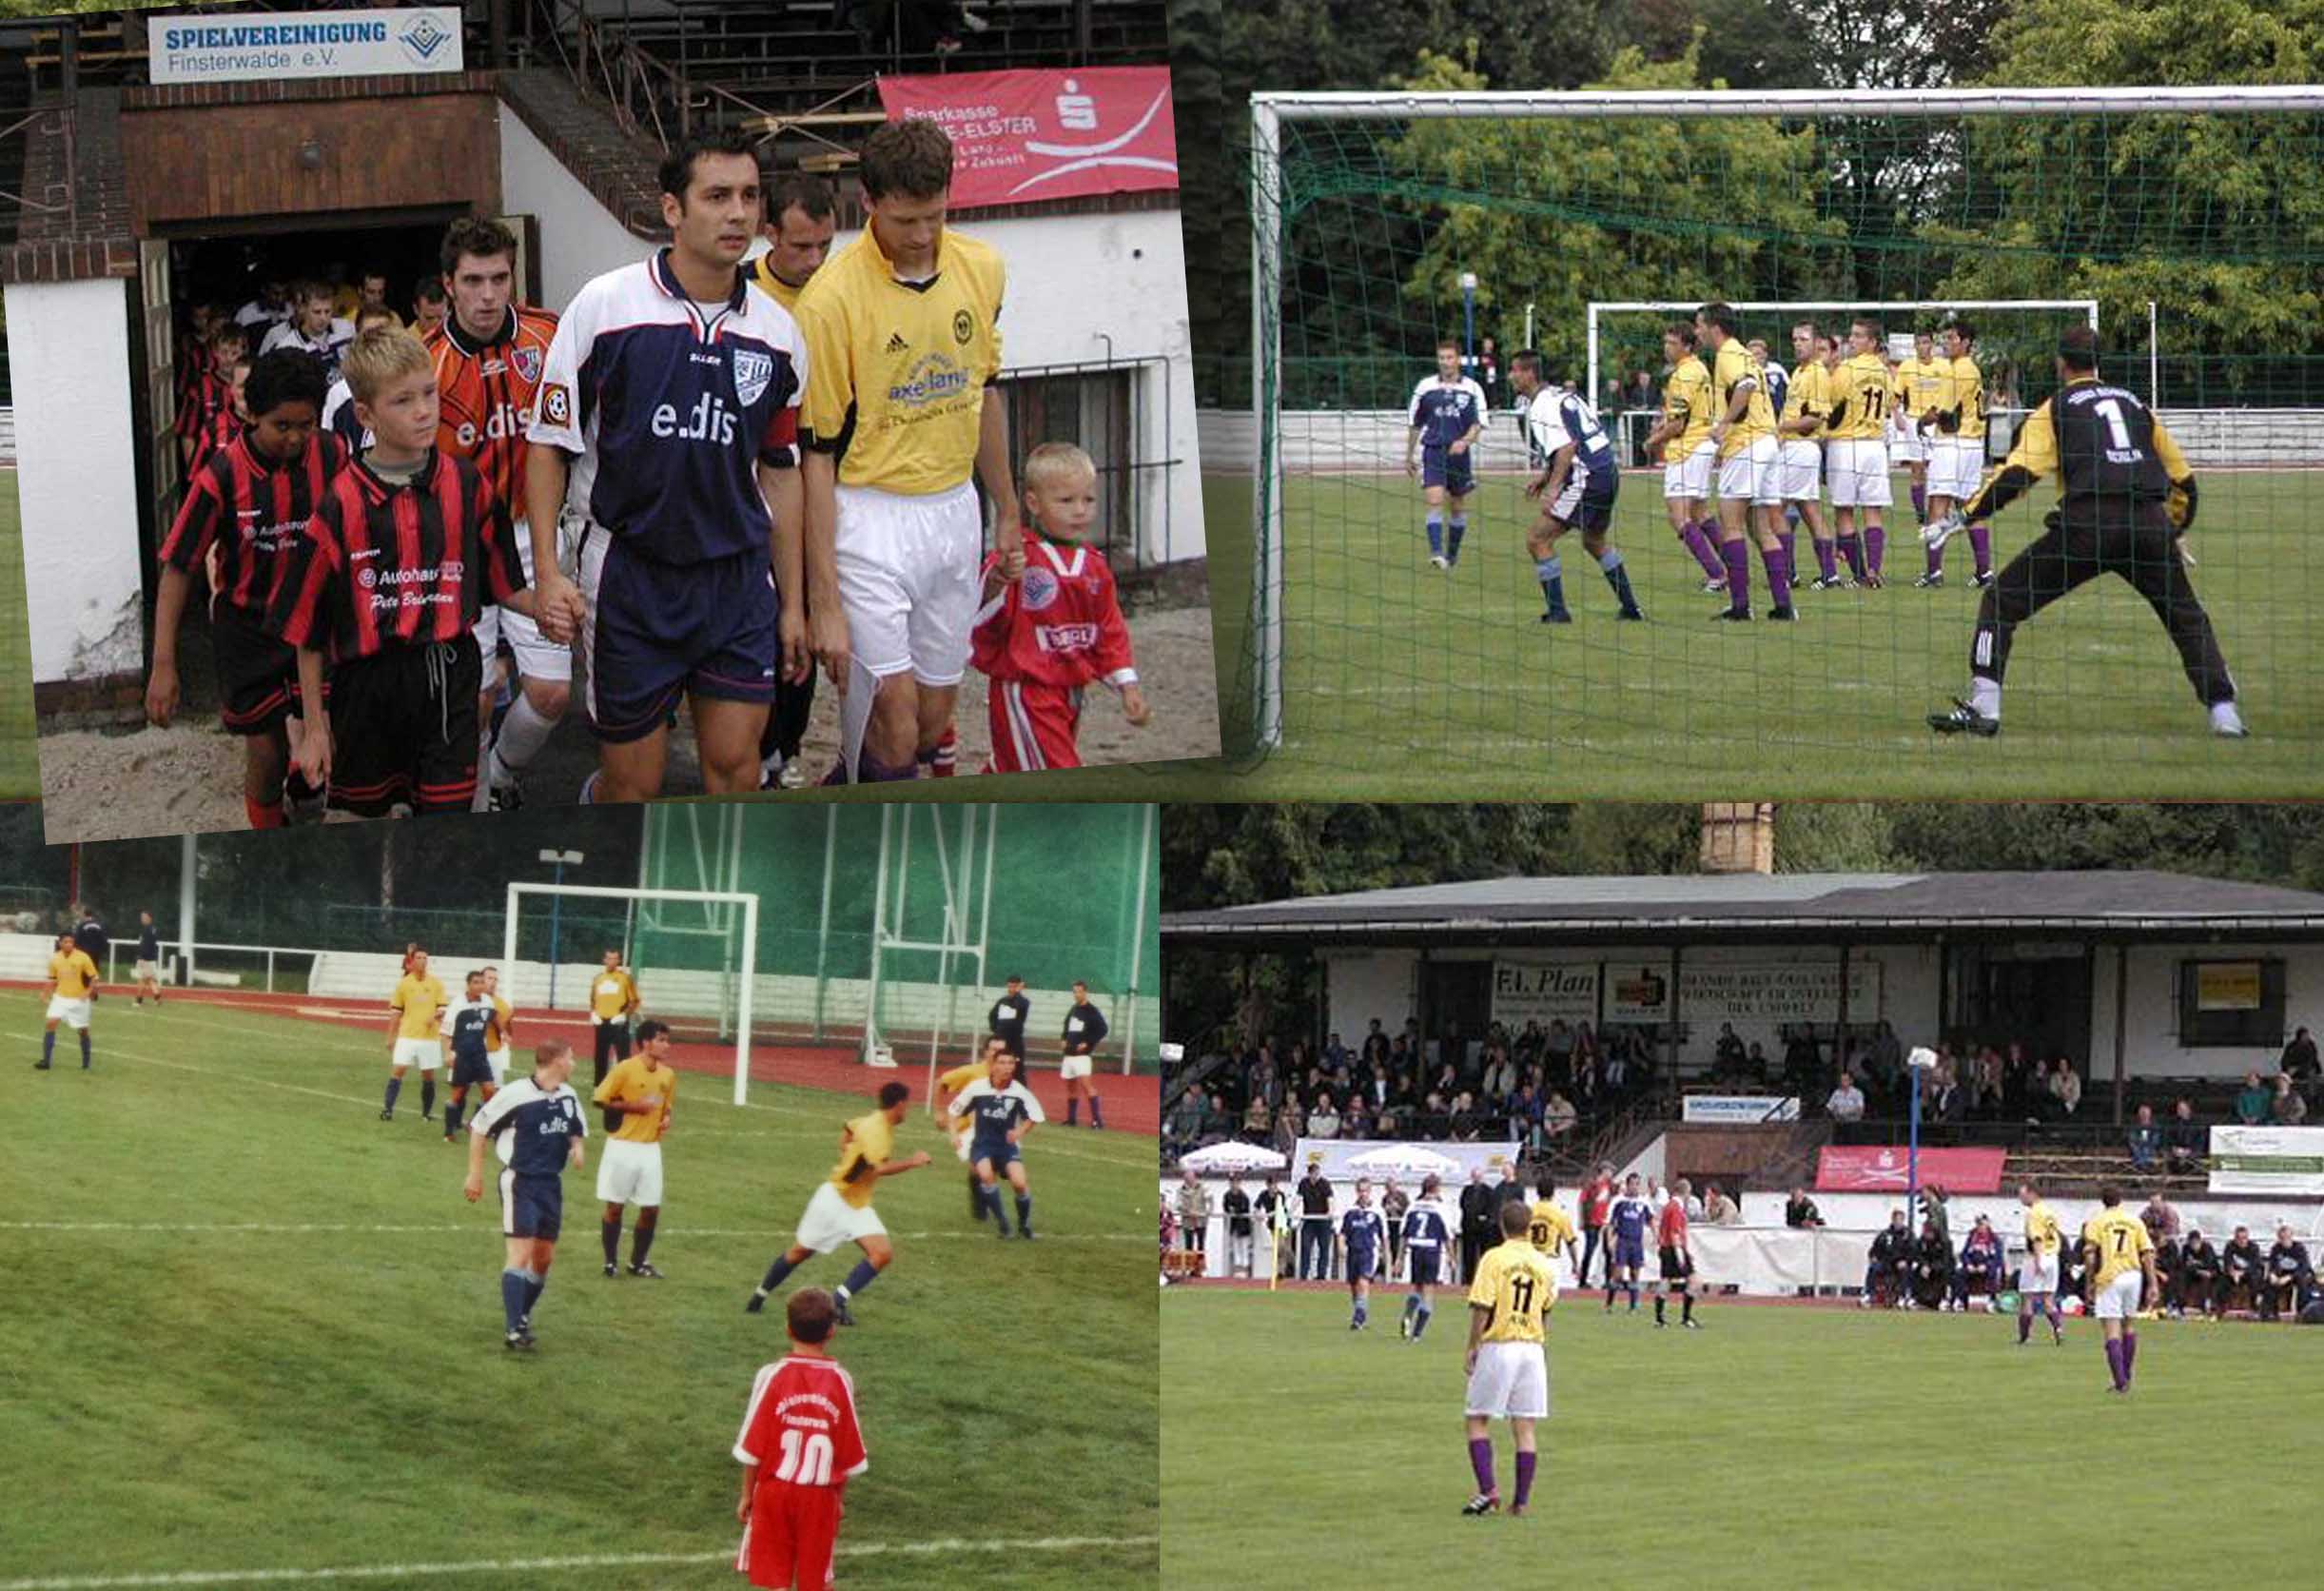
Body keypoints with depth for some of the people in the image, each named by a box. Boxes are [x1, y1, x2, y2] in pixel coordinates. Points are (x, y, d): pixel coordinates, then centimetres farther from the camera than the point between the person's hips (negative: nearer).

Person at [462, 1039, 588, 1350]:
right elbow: (478, 1128, -7)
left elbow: (579, 1130, 24)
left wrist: (577, 1147, -1)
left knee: (544, 1256, 11)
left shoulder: (569, 1097, 6)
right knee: (521, 1252, -14)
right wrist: (475, 1174, -6)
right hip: (520, 1181, -7)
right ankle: (514, 1330, -18)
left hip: (551, 1183, 7)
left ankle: (522, 1317, 27)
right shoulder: (516, 1095, -16)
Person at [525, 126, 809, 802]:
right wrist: (548, 572, -9)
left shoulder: (777, 332, 5)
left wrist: (792, 601, 14)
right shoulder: (603, 307, -7)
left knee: (736, 767, -1)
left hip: (739, 577, 3)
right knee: (633, 783, 4)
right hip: (628, 574, -3)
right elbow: (549, 443, -2)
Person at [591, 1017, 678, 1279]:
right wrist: (631, 1106, -17)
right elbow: (599, 1099, -11)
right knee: (614, 1206, 4)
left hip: (650, 1148, 5)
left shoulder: (668, 1075, 6)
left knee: (651, 1208, 4)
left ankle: (638, 1262, 19)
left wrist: (666, 1119, -1)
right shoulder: (626, 1069, -12)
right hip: (623, 1146, -5)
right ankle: (611, 1263, 15)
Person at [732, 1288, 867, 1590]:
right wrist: (840, 1497, 14)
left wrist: (747, 1495, 5)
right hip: (821, 1496, 1)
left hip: (774, 1489, -1)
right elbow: (849, 1454, 1)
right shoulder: (840, 1382, -7)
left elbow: (753, 1447, -7)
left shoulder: (772, 1376, -11)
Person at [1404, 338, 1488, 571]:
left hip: (1460, 453, 1)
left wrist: (1465, 441, -22)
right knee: (1435, 501, -17)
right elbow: (1414, 424, 13)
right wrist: (1409, 456, 16)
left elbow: (1479, 423, -2)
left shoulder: (1472, 389, 2)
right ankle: (1436, 552, -24)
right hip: (1433, 451, -1)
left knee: (1458, 506, 10)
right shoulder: (1426, 387, 4)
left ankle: (1453, 552, 27)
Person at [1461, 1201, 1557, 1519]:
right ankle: (1521, 1500, 7)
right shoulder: (1542, 1263, 6)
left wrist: (1472, 1347, -4)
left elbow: (1481, 1307, -13)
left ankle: (1488, 1491, -8)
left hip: (1497, 1346, -4)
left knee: (1477, 1421, 5)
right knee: (1525, 1427, 6)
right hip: (1532, 1346, 4)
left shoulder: (1495, 1258, -8)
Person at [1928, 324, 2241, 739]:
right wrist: (2173, 532, 44)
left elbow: (2017, 474, -1)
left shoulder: (2054, 409, 13)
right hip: (2151, 523, 4)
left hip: (2087, 522, -4)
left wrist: (1962, 517, 2)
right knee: (2187, 616, 21)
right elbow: (2182, 477, 29)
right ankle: (2223, 710, 10)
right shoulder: (2134, 403, 25)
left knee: (2003, 600, 7)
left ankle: (1983, 708, -2)